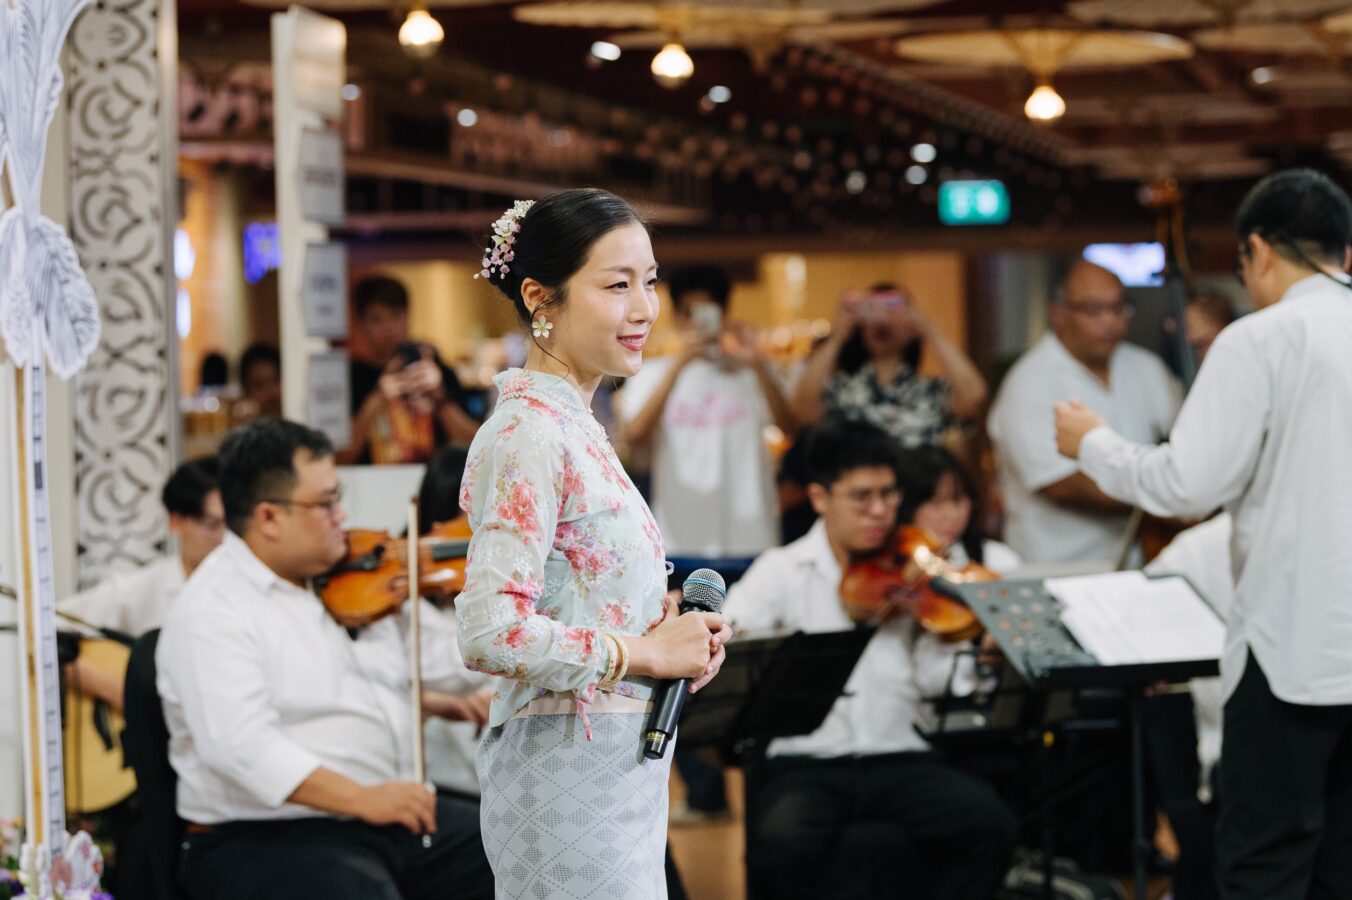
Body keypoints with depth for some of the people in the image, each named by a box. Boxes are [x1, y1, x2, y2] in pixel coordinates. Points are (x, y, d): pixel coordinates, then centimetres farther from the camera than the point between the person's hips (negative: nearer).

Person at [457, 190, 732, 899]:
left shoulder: (571, 425, 13)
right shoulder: (529, 434, -15)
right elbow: (490, 632, -24)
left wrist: (670, 627, 4)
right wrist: (648, 652, -14)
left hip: (621, 772, 9)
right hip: (571, 772, -9)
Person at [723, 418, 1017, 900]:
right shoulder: (783, 571, 6)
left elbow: (937, 680, 1)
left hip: (901, 758, 2)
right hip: (805, 764, -2)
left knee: (990, 825, -24)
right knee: (781, 845, -33)